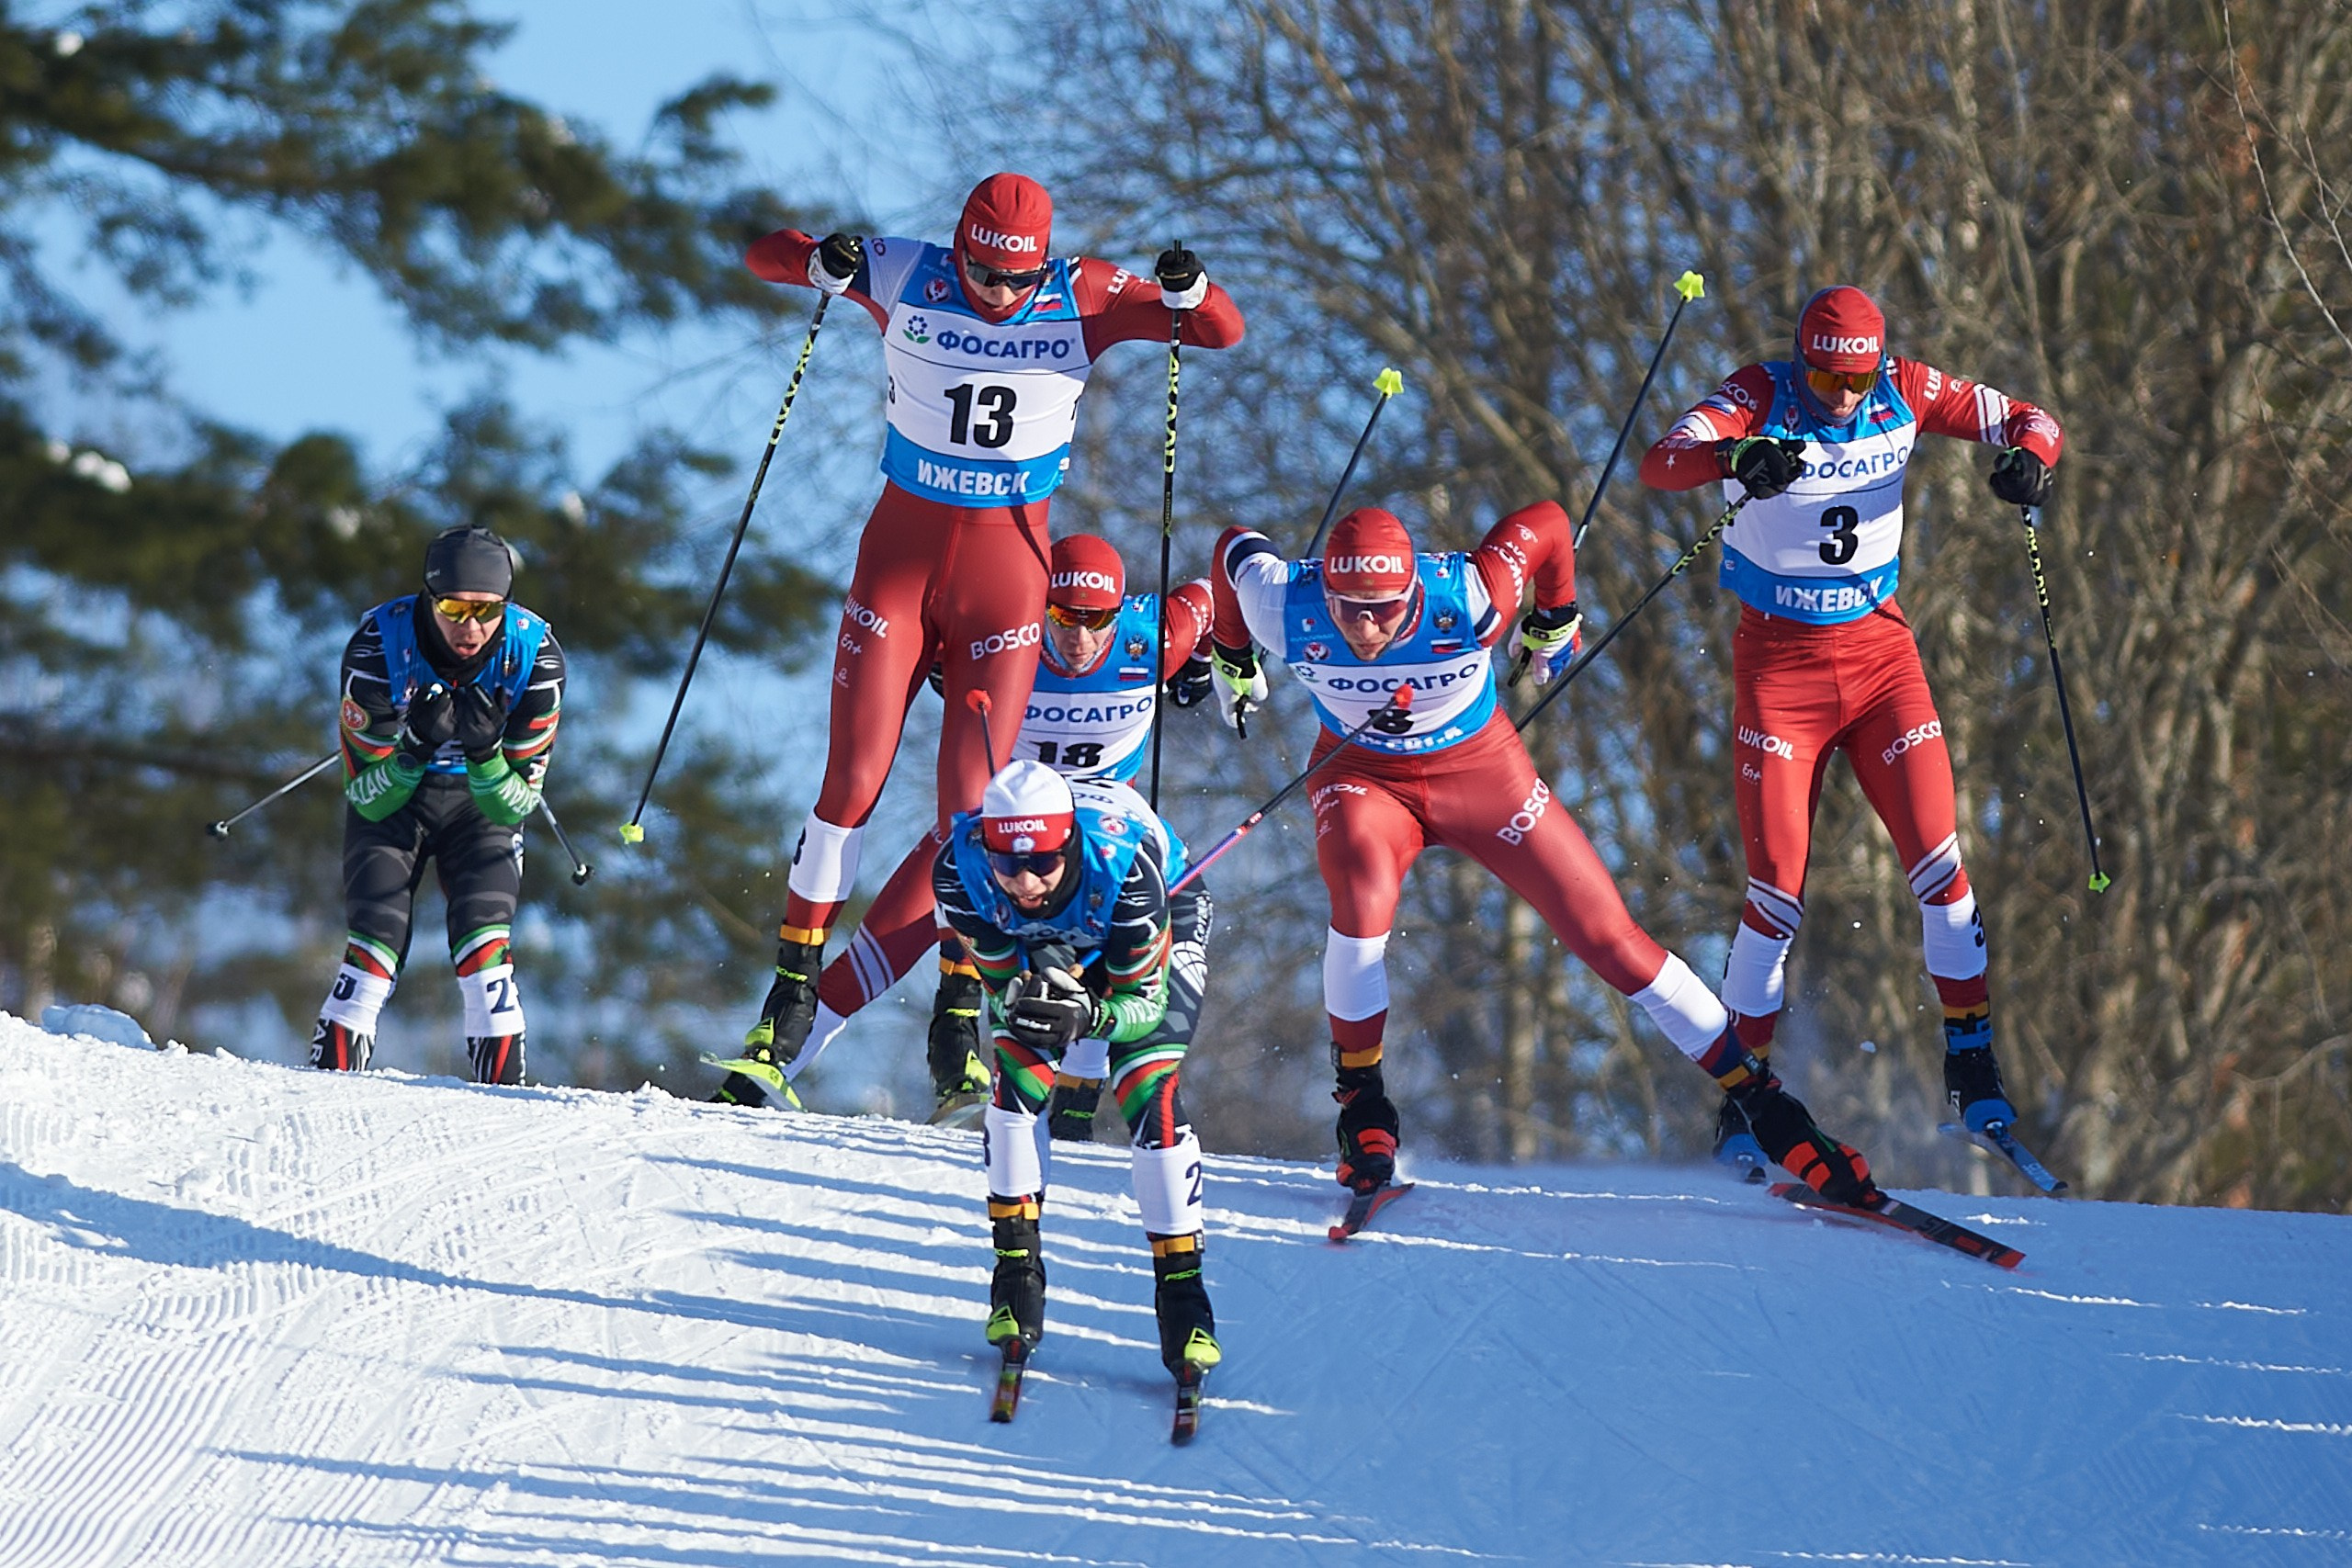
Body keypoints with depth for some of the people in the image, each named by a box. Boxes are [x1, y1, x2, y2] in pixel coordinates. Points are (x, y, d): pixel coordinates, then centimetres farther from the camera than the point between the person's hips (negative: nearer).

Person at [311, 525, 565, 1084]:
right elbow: (369, 796, -21)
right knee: (378, 937, -18)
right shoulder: (378, 646, -27)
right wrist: (417, 745, -40)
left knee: (484, 930, -20)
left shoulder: (534, 655, -24)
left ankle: (503, 1086, -17)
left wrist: (483, 750, -39)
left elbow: (515, 804, -18)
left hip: (479, 802, 1)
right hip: (393, 798, 0)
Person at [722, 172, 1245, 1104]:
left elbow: (1225, 333, -4)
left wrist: (1188, 293, -26)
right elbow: (766, 255, 0)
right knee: (853, 779, -4)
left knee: (972, 798, -3)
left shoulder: (1083, 300, -7)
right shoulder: (907, 281, -6)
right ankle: (794, 987, 5)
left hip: (1007, 560, 0)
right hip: (900, 548, 0)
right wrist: (825, 266, -22)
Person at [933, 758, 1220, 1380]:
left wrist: (1087, 1015, -50)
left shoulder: (1124, 863, -42)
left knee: (1150, 1098, -18)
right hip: (1039, 945, 3)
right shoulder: (959, 870, -35)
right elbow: (1000, 979, -20)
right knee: (1017, 1082, -16)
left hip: (1165, 928, -3)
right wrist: (1019, 1001, -44)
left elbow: (1145, 1002, -29)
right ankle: (1017, 1271, -2)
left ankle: (1183, 1295, -10)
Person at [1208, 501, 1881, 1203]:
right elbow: (1237, 550, -6)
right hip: (1363, 777, 0)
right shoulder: (1285, 611, -29)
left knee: (1607, 935, -2)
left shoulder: (1467, 602, -34)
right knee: (1363, 891, -33)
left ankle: (1759, 1100, 8)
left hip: (1482, 769, 0)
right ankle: (1360, 1100, -12)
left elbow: (1546, 522, -16)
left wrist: (1555, 619, 3)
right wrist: (1232, 664, 12)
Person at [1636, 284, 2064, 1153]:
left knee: (1934, 854, -8)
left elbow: (2026, 420, -1)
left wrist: (2028, 453, -26)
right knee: (1777, 884, -5)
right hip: (1779, 659, -3)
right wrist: (1736, 457, -52)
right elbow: (1659, 463, -31)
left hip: (1878, 648, 3)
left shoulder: (1904, 392, -6)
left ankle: (1971, 1054, 5)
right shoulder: (1759, 398, -15)